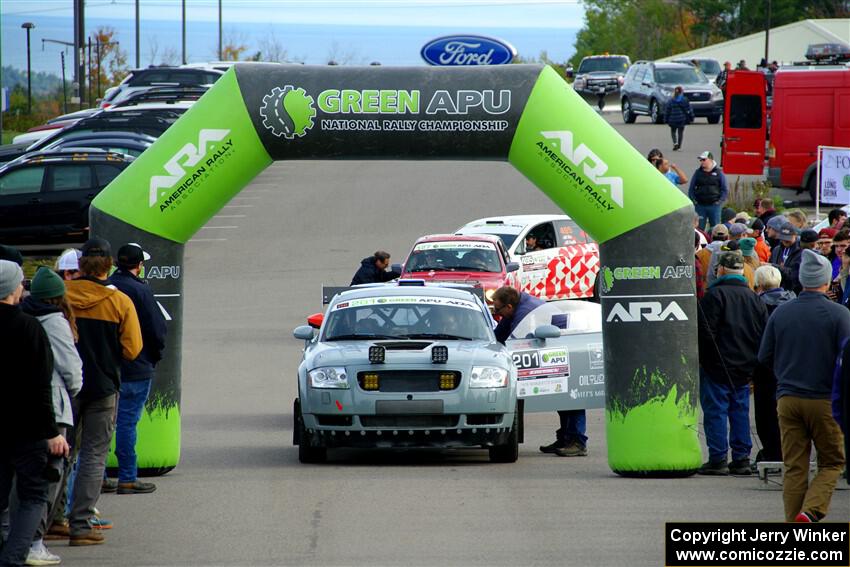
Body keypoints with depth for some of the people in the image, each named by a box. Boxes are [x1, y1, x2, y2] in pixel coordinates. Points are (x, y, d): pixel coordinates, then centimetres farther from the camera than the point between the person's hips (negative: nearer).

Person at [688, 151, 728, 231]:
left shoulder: (718, 173, 4)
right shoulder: (697, 173, 8)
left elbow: (725, 190, 6)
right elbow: (691, 189, 11)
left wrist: (720, 201, -5)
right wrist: (693, 200, -1)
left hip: (714, 206, -1)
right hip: (700, 206, 1)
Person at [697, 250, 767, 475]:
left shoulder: (715, 295, -11)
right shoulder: (753, 298, 11)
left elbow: (705, 331, -14)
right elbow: (763, 333, 13)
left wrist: (704, 359, -4)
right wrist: (752, 360, 16)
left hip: (718, 364, -6)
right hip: (744, 368, 6)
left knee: (715, 410, -2)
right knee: (740, 410, 11)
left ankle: (718, 459, -4)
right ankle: (741, 459, 11)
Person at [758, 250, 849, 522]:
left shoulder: (781, 313, 3)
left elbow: (764, 357, 8)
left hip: (788, 397, 3)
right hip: (825, 400, -3)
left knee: (794, 468, 7)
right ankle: (811, 510, -13)